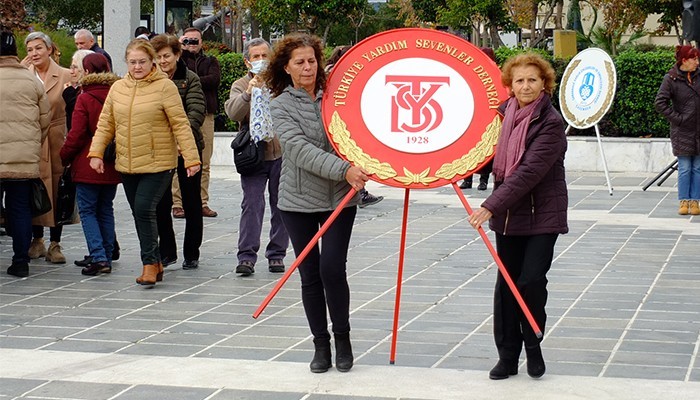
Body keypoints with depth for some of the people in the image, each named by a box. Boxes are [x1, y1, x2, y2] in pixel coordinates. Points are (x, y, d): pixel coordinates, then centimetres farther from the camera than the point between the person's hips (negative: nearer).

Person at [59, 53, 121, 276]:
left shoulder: (85, 99, -12)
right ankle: (107, 257, 15)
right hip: (112, 166, 5)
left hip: (88, 165, -5)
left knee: (87, 210, 1)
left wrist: (64, 157, 1)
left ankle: (98, 257, -11)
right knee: (106, 210, 14)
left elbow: (76, 135, -13)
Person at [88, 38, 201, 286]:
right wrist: (96, 152, 1)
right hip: (127, 164, 6)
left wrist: (191, 157, -12)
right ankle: (156, 263, 21)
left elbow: (180, 124, -8)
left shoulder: (164, 86, -7)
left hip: (158, 164, -6)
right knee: (139, 214, 10)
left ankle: (150, 264, -7)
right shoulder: (118, 88, 8)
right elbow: (106, 124, 12)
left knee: (145, 209, -16)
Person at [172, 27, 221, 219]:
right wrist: (181, 49, -2)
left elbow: (215, 79, -1)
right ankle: (177, 204, -5)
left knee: (204, 163, 3)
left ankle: (202, 203, 8)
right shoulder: (179, 59, 16)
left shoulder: (210, 61, 19)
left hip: (205, 115, 2)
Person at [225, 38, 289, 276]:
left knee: (280, 206, 6)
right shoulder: (240, 86, 5)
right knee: (252, 205, -8)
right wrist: (248, 94, -29)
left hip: (282, 153, 1)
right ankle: (246, 256, -8)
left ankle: (277, 254, 14)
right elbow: (233, 113, -13)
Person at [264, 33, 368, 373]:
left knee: (332, 269, -9)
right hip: (299, 201, 0)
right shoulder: (282, 104, -2)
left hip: (340, 198, 0)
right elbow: (300, 149, -17)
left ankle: (342, 339, 10)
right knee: (310, 275, 4)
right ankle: (321, 344, 18)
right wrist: (343, 170, -28)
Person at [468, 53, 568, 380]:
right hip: (508, 213, 6)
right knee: (506, 283, 7)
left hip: (542, 214, -5)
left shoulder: (551, 123, -16)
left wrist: (491, 206, -28)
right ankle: (507, 356, 16)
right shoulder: (503, 113, 3)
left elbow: (530, 171, -24)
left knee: (531, 280, -11)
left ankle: (533, 347, 13)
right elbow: (494, 159, 19)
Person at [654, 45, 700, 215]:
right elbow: (660, 103, -11)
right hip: (682, 131, -4)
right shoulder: (671, 79, -8)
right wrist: (677, 118, -12)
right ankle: (684, 201, 7)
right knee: (684, 168, -1)